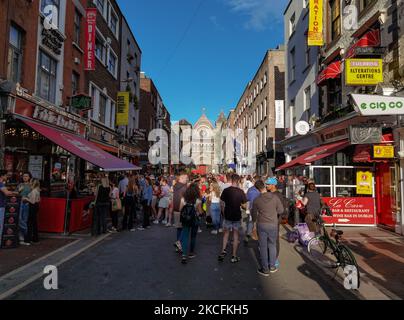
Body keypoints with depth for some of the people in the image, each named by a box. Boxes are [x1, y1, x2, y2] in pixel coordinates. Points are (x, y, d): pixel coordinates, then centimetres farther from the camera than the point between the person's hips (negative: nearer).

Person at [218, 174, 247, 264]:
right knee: (235, 235, 9)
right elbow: (244, 206, -10)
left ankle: (223, 251, 11)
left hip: (227, 215, 1)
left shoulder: (226, 190, -8)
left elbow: (222, 202, -1)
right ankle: (234, 256, 15)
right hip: (237, 216, -1)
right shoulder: (240, 191, -13)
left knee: (226, 233, 20)